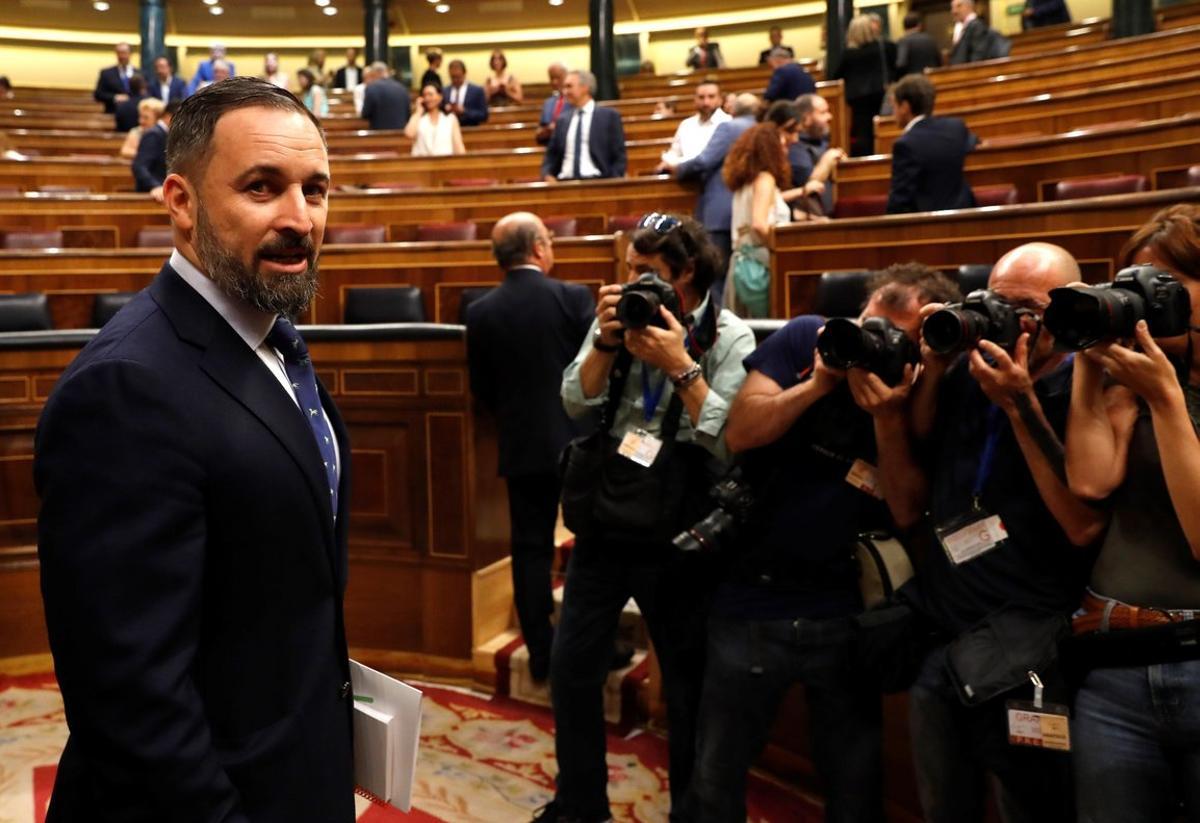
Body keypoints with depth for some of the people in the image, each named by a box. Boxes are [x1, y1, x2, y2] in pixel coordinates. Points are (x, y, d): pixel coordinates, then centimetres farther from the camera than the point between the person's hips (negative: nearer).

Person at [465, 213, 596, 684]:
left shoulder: (481, 312, -2)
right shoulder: (574, 297, -10)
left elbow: (482, 389, 4)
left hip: (522, 447, 2)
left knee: (531, 549, 10)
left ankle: (541, 654, 16)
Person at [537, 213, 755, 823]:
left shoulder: (729, 338, -10)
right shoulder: (619, 317, 4)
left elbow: (732, 444, -18)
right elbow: (576, 404, -2)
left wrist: (681, 366, -22)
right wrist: (605, 342, -14)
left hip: (672, 538, -4)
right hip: (602, 524, 4)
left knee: (688, 682, 11)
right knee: (571, 667, 12)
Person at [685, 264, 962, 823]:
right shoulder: (805, 338, -6)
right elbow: (739, 434, -13)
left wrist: (888, 415, -24)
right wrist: (818, 384, -23)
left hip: (845, 612, 1)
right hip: (753, 598, -1)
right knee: (715, 778, 11)